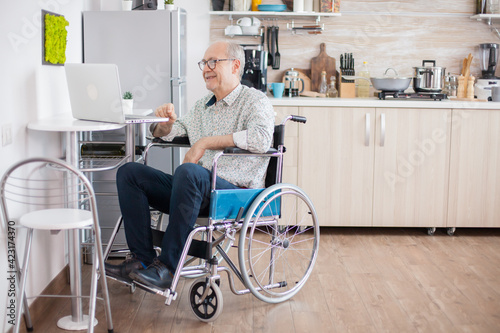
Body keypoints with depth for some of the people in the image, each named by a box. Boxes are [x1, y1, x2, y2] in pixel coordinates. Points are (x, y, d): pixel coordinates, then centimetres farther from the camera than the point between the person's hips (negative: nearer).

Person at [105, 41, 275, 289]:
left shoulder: (255, 101, -1)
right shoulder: (203, 106, 23)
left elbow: (261, 138, -23)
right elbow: (165, 133, 29)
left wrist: (206, 142, -18)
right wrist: (167, 121, 2)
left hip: (235, 191, -8)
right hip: (197, 188, 8)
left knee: (188, 171, -38)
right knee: (129, 173, -4)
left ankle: (167, 267, -31)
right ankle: (142, 258, -11)